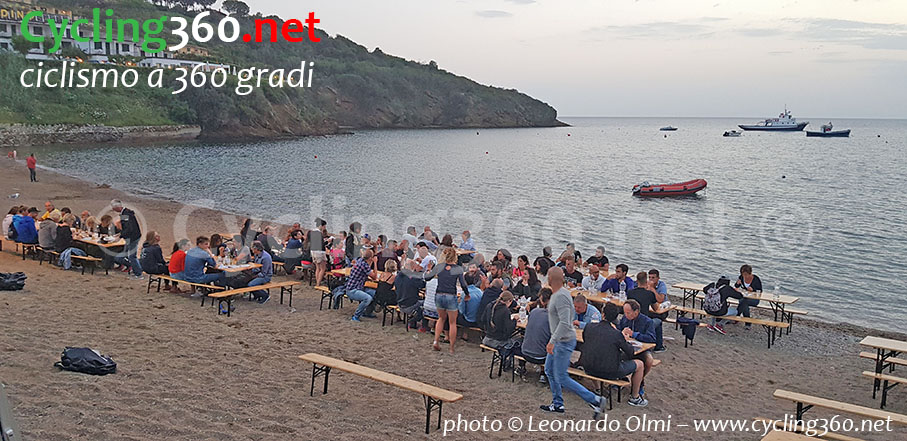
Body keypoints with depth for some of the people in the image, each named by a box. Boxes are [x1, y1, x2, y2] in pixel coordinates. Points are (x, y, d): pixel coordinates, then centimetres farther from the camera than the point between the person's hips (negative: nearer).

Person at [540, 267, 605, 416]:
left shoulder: (561, 297, -25)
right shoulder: (558, 293, 7)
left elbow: (565, 323, -32)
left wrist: (552, 341, -31)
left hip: (564, 341, -10)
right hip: (559, 340, 10)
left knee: (561, 378, -5)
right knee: (549, 370, 18)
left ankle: (594, 400, 0)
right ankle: (557, 404, 27)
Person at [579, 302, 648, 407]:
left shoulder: (589, 328, -7)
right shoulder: (617, 334, -17)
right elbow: (630, 353, -5)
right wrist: (625, 341, 16)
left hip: (589, 370, 5)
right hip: (609, 373, -5)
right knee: (639, 364, 16)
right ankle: (634, 398, 27)